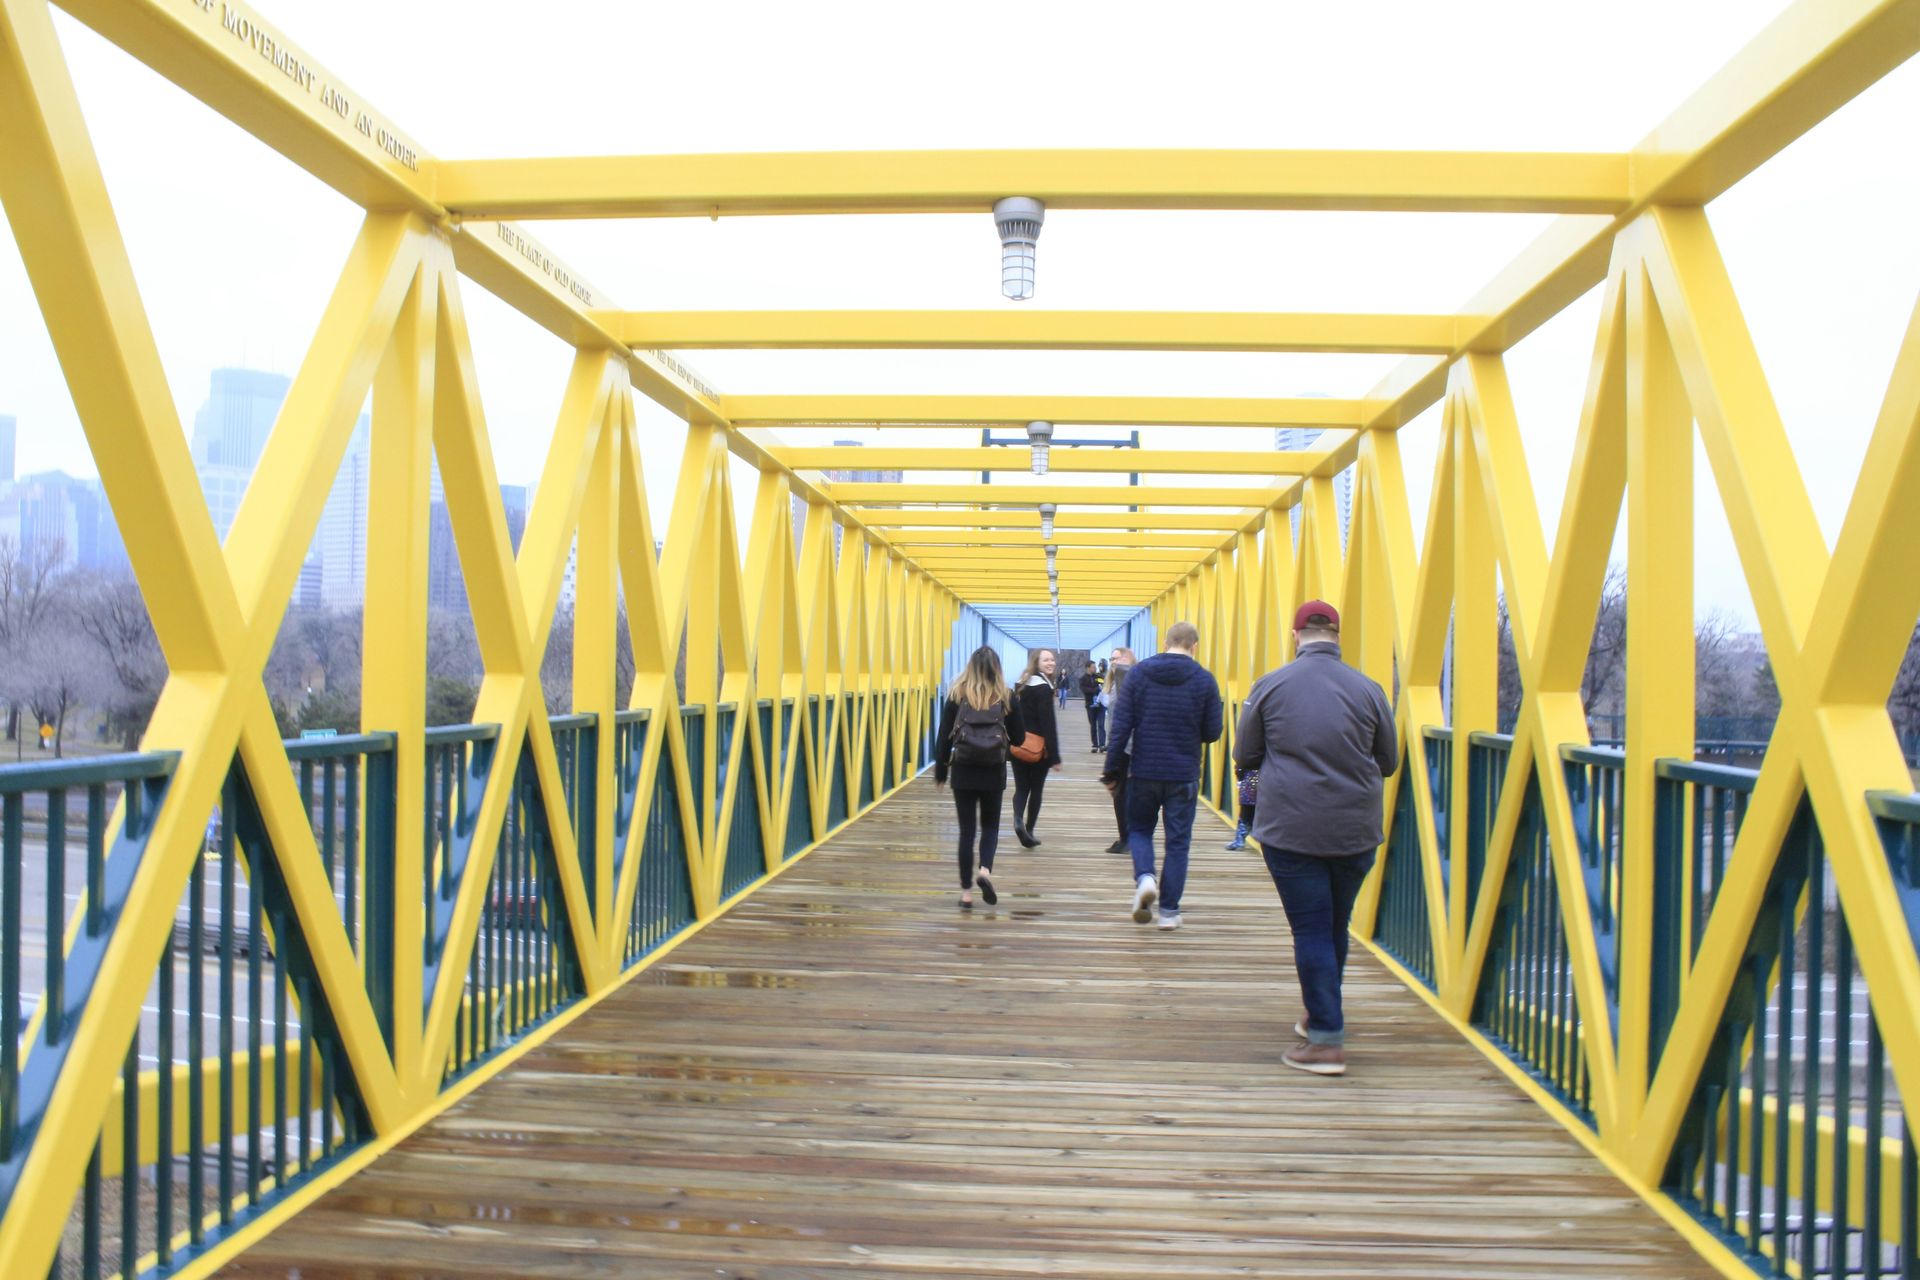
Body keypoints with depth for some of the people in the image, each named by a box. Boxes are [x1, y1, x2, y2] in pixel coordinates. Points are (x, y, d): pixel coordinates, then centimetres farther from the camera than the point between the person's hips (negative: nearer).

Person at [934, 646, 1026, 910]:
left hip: (963, 771, 0)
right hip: (994, 773, 0)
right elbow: (1019, 737, 3)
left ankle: (966, 892, 7)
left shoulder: (957, 694, -2)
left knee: (967, 830, 7)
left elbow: (945, 737, -2)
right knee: (990, 825, 19)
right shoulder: (1007, 697, -3)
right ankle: (985, 871, -5)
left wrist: (940, 772, 7)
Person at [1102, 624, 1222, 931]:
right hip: (1184, 776, 0)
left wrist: (1111, 768, 0)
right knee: (1177, 842, 9)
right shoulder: (1204, 680, -5)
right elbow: (1211, 733, -3)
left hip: (1143, 772, 1)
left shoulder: (1139, 673, -3)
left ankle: (1144, 877, -8)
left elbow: (1120, 725, -6)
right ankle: (1169, 911, 10)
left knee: (1139, 829, 19)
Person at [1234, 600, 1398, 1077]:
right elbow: (1388, 762, 9)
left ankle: (1327, 1040, -2)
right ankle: (1320, 1016, 33)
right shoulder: (1368, 689, -1)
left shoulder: (1269, 686, -4)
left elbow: (1245, 756, 4)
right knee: (1336, 927, 18)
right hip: (1356, 831, 2)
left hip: (1291, 830, -2)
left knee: (1311, 931, 2)